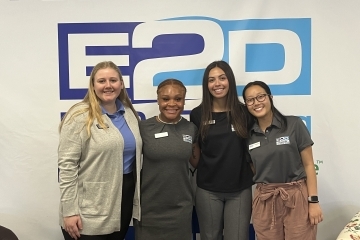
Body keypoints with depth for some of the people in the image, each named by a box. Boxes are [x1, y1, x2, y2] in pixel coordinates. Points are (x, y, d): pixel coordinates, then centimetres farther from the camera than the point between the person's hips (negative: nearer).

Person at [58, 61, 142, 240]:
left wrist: (137, 196, 14)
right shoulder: (80, 116, -11)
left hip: (124, 198, 6)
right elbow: (67, 165, -14)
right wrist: (69, 211, -16)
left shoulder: (130, 114, 9)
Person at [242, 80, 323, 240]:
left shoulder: (294, 124, -6)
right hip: (264, 200, 3)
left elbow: (308, 165, -5)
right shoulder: (248, 134, 4)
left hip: (297, 196, -3)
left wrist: (313, 201, -8)